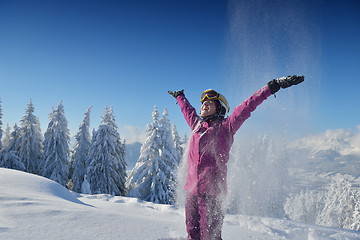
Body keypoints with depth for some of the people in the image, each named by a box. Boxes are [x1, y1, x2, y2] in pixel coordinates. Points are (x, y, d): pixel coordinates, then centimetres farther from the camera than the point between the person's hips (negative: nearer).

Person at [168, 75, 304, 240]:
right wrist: (179, 96, 49)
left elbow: (247, 106, -8)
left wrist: (272, 86, -12)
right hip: (191, 189, 5)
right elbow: (187, 109, 31)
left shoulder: (225, 127, -1)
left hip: (211, 191, -5)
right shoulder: (196, 124, 13)